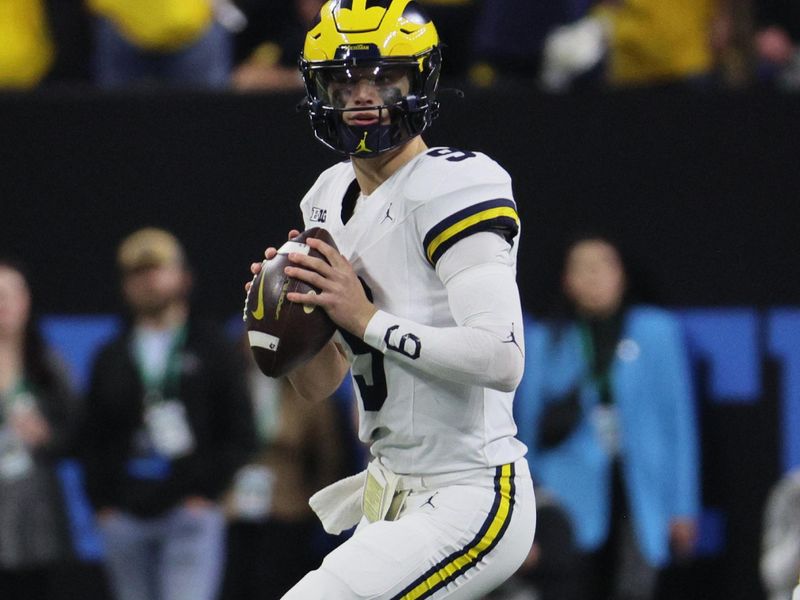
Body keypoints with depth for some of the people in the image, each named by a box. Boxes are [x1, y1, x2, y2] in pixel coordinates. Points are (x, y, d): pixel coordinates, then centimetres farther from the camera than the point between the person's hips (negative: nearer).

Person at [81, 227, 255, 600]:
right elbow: (93, 440, 14)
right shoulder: (111, 359, 17)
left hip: (192, 515, -4)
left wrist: (206, 493, -6)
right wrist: (103, 503, 2)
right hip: (125, 520, 4)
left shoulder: (213, 350, 8)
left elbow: (239, 434, 4)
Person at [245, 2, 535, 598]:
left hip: (468, 503, -10)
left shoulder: (454, 186, -15)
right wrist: (292, 309, -3)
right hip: (393, 498, 10)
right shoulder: (332, 197, 12)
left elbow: (502, 361, -27)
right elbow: (317, 384, 17)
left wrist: (367, 319, -23)